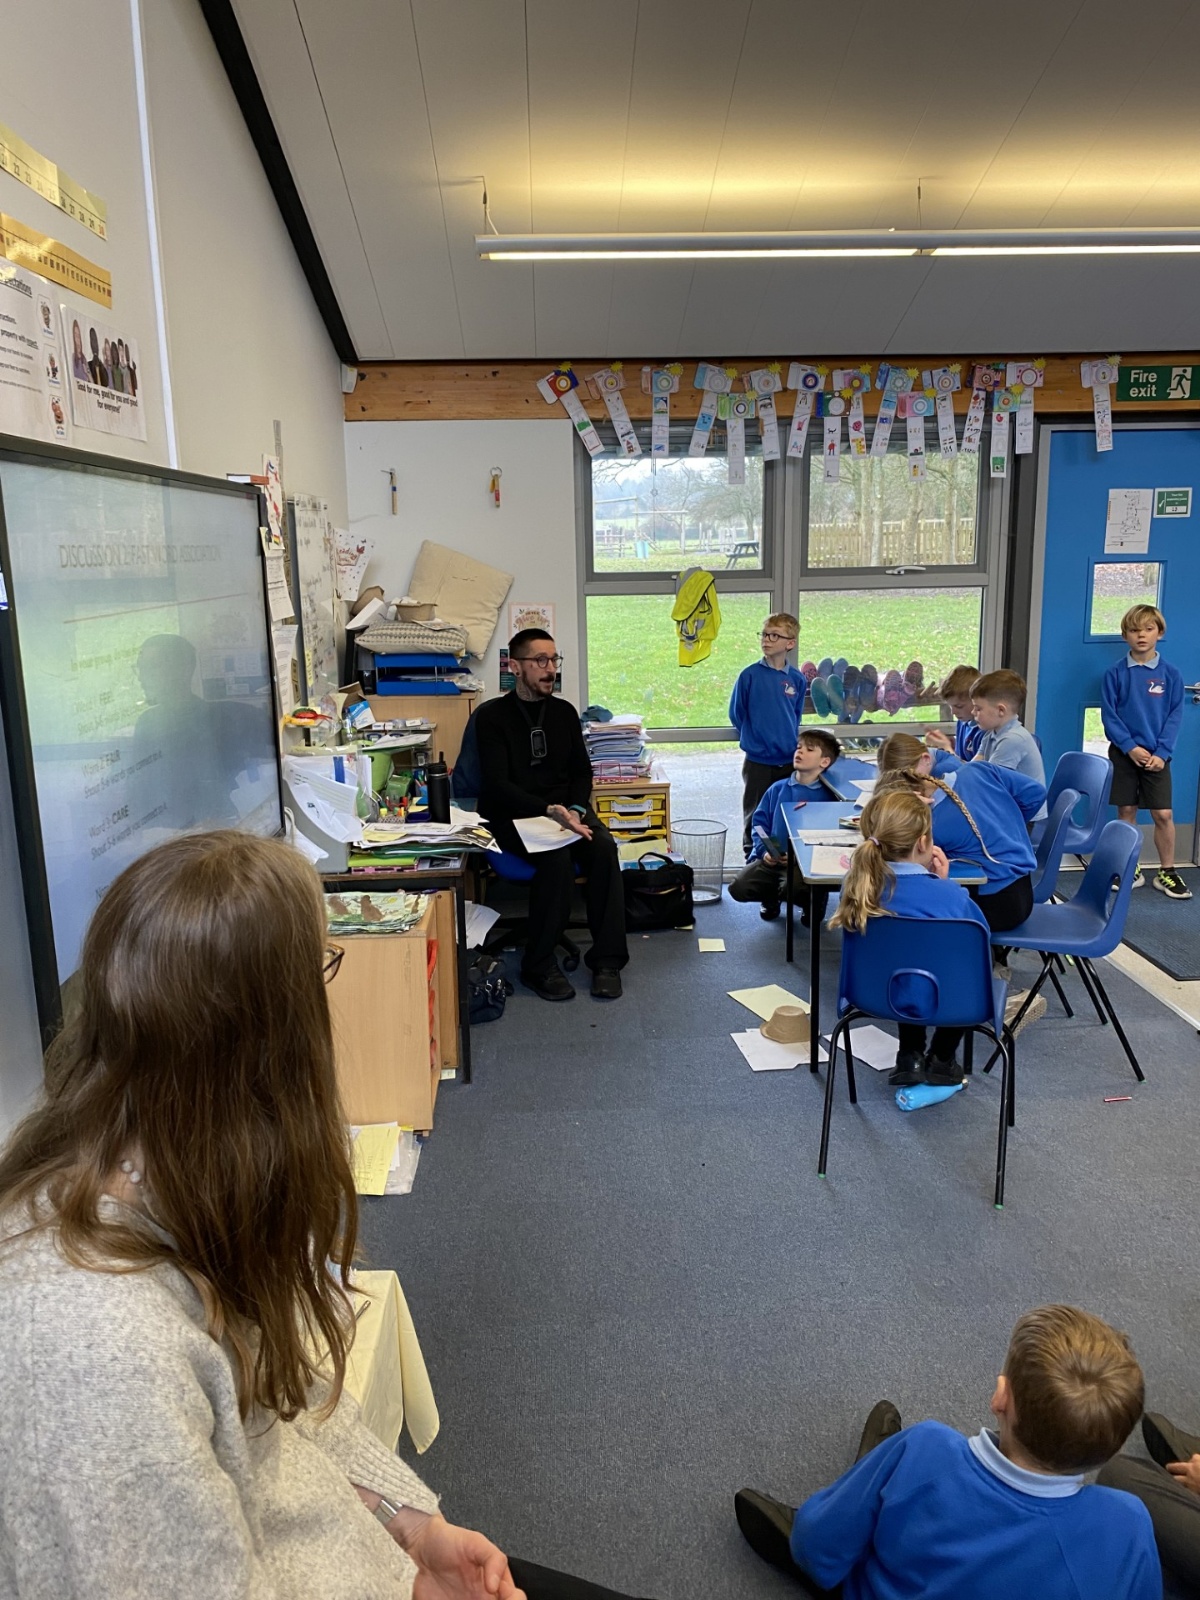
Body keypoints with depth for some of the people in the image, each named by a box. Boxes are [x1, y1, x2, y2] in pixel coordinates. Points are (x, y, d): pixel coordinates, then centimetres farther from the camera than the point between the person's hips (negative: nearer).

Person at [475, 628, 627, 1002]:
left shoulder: (564, 712, 11)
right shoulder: (492, 716, -5)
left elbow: (582, 772, 12)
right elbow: (498, 785, -14)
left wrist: (575, 810, -10)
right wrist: (550, 811, -27)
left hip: (565, 810, 4)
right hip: (514, 817, -4)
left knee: (603, 847, -26)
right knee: (557, 858, -33)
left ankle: (607, 960, -20)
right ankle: (539, 966, -19)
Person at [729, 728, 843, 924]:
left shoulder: (827, 797, -3)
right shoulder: (777, 790, 9)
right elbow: (759, 822, 10)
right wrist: (764, 851, -7)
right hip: (771, 860, 4)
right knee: (738, 887, -16)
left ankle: (813, 900, 7)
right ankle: (773, 895, 18)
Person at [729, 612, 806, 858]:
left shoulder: (797, 679, -1)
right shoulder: (750, 675, -8)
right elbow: (736, 713, 2)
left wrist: (787, 740, 11)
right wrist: (754, 737, 8)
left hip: (788, 760, 2)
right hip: (757, 761, -2)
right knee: (755, 814, 9)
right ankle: (753, 857, 23)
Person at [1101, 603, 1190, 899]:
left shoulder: (1171, 673, -2)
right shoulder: (1115, 672, -3)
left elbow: (1175, 716, -2)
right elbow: (1109, 715, -5)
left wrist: (1161, 752, -11)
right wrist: (1131, 747, -13)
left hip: (1157, 756, 0)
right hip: (1124, 753, 0)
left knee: (1163, 814, 0)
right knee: (1126, 811, 6)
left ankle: (1167, 872, 14)